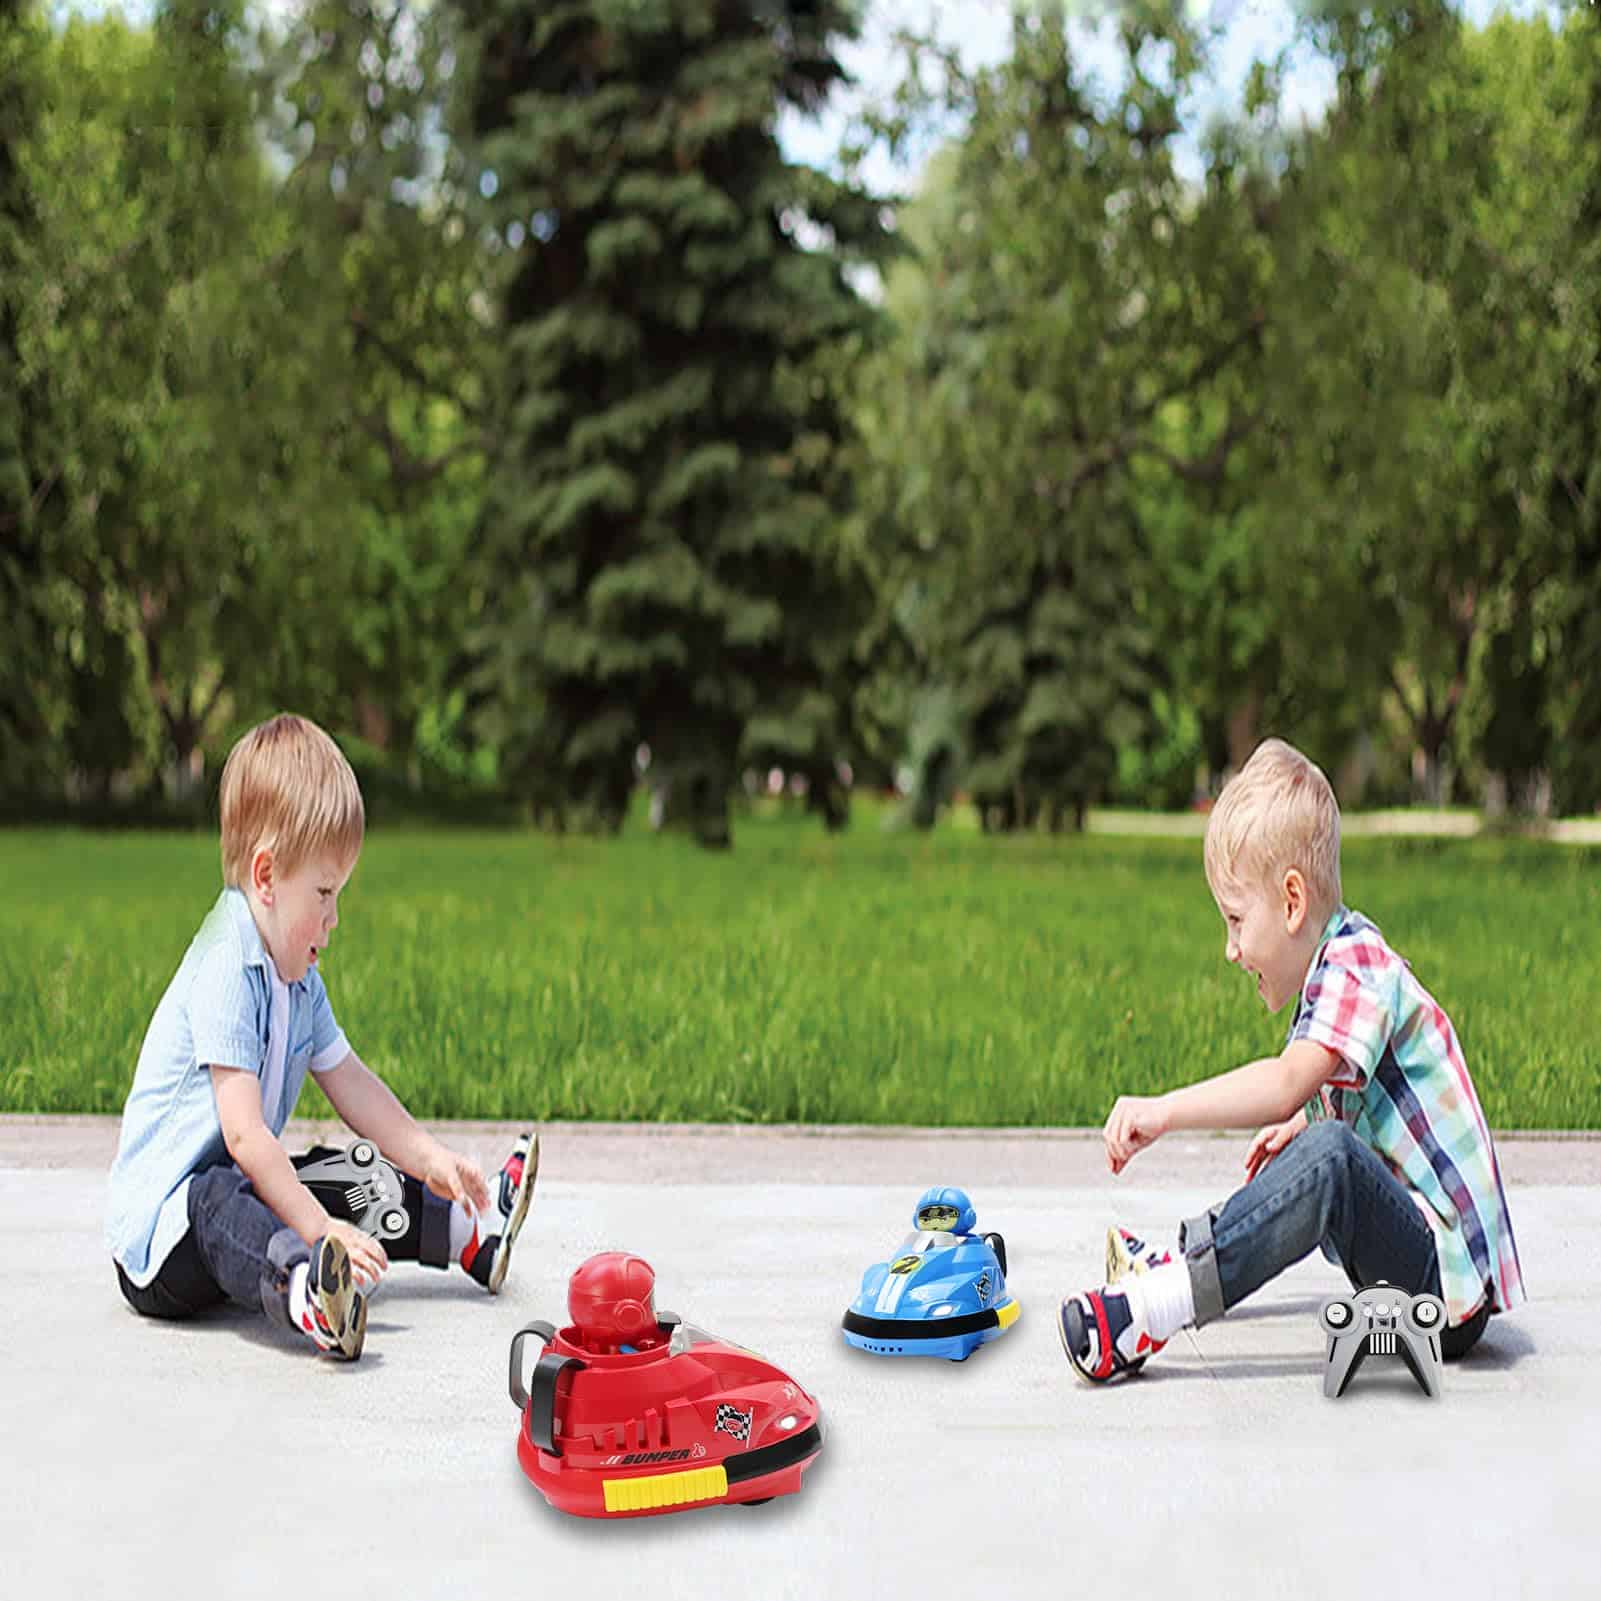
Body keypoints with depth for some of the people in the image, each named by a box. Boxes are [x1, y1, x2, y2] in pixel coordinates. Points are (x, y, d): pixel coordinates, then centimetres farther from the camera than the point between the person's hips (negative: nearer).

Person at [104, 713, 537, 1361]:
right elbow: (244, 1134, -28)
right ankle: (304, 1295, -65)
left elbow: (349, 1082, 20)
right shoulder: (225, 971, -22)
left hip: (235, 1191, 11)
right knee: (218, 1201, -38)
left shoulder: (297, 978, 9)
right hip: (157, 1226, -10)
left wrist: (429, 1158, 13)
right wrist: (318, 1229, -31)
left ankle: (472, 1233, 29)